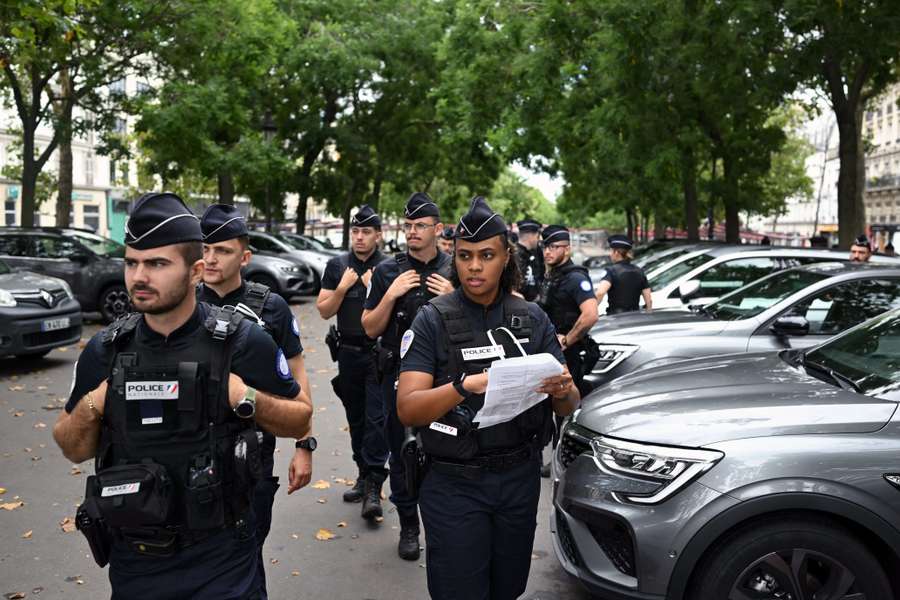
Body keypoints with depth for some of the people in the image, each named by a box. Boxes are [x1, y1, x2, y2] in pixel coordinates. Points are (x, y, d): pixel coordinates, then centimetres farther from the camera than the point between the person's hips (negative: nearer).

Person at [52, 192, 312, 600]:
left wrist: (249, 400, -20)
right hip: (132, 560, 4)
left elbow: (301, 420, -3)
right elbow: (73, 450, 8)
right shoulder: (105, 350, -3)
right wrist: (90, 408, -11)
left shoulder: (242, 341, -13)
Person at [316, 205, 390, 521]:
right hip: (348, 352, 4)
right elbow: (324, 311, 3)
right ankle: (363, 474, 28)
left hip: (379, 353, -4)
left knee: (376, 418, -8)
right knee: (355, 418, 14)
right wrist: (342, 287, -11)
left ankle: (373, 486, -4)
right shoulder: (337, 266, 4)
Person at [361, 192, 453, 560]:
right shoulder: (387, 272, 1)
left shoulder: (454, 272, 3)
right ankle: (409, 527, 25)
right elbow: (370, 329, 1)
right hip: (399, 376, 0)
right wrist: (390, 295, -14)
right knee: (402, 453, 9)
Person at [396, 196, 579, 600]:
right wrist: (465, 386, -33)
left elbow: (569, 407, 0)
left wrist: (562, 391, -23)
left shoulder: (533, 319, 1)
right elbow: (407, 410, -17)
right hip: (455, 485, -3)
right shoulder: (433, 320, -9)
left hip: (520, 479, 4)